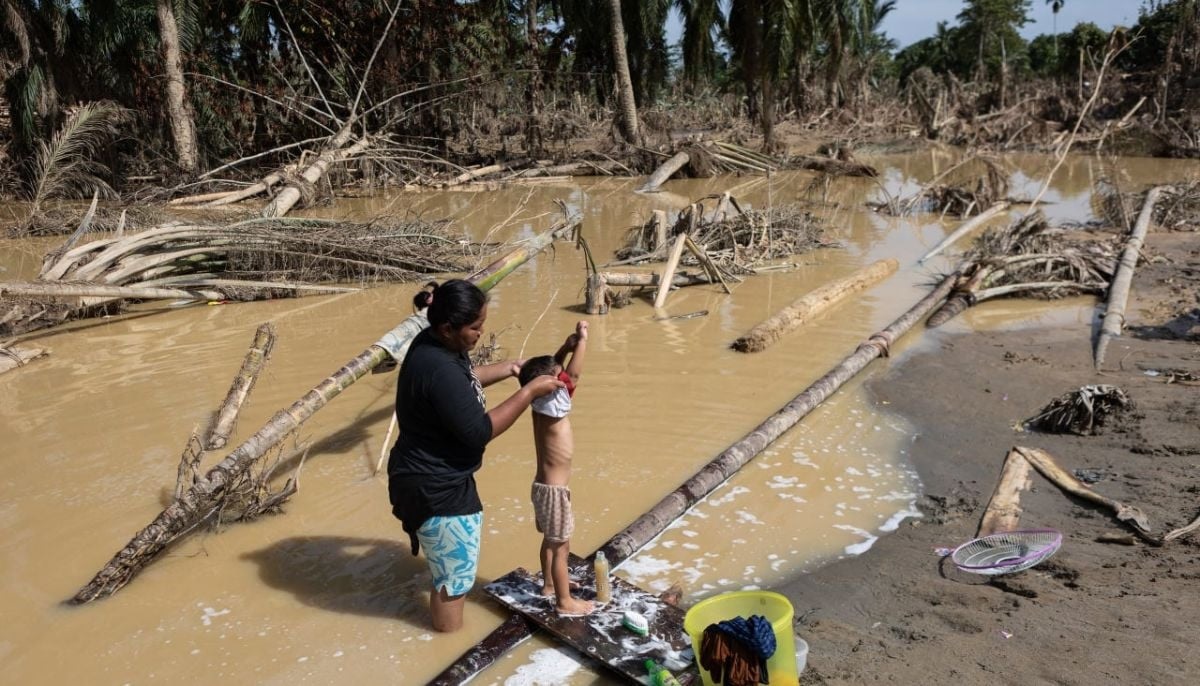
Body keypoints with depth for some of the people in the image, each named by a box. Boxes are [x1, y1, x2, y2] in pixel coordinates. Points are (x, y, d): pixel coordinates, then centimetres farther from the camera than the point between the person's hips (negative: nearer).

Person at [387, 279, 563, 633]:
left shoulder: (435, 344, -1)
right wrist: (530, 392, -23)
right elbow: (479, 431, -28)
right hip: (436, 489, -11)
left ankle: (449, 631, 50)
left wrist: (508, 368, 8)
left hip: (436, 478, 11)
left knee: (453, 571, 29)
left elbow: (464, 380, 19)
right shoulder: (438, 369, -32)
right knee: (454, 578, 9)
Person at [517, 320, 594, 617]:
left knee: (551, 540, 25)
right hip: (553, 489, -9)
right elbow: (573, 375, -32)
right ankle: (564, 601, 16)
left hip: (546, 485, 9)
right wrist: (583, 340, -25)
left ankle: (549, 583, 42)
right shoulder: (551, 409, -25)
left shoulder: (541, 407, -1)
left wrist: (567, 346, -4)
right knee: (561, 546, 4)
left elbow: (555, 369, 9)